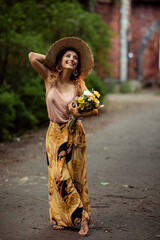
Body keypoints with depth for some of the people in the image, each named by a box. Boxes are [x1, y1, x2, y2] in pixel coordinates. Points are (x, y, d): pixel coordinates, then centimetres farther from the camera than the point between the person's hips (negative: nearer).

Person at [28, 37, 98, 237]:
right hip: (55, 133, 2)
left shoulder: (78, 85, -4)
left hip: (74, 134, -1)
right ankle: (60, 217, 18)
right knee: (57, 176, 4)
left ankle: (82, 218, 10)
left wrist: (79, 114, -25)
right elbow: (32, 57, -11)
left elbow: (94, 109, -6)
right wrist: (53, 59, 0)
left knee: (75, 177, 0)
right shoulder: (50, 78, -1)